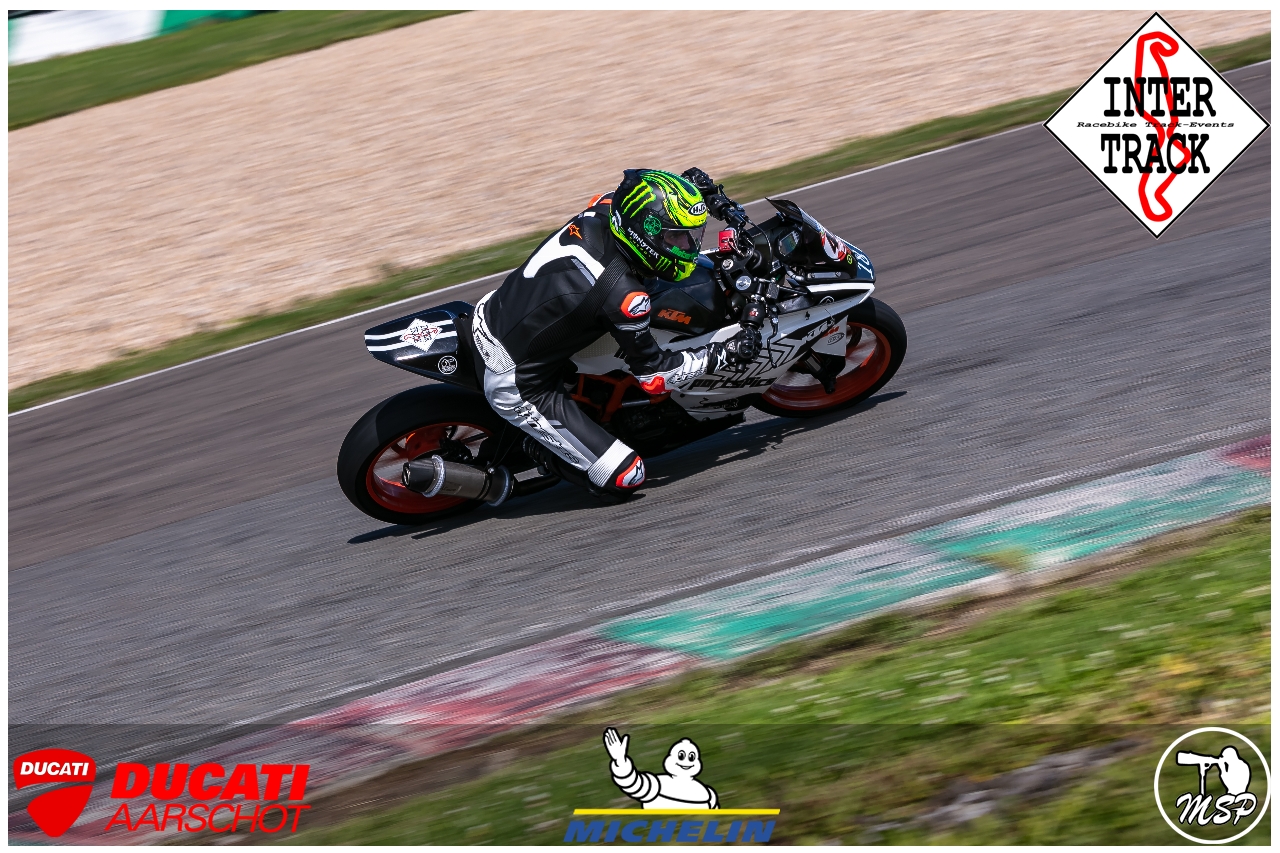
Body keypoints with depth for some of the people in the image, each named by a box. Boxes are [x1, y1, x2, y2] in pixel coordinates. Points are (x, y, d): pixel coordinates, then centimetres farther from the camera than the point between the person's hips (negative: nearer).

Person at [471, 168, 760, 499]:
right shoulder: (622, 294, -28)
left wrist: (687, 185, 13)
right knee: (626, 478, -8)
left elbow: (634, 195, 18)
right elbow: (653, 375, -15)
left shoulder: (598, 213, -9)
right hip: (516, 388, -8)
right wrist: (723, 354, -10)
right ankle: (539, 447, 9)